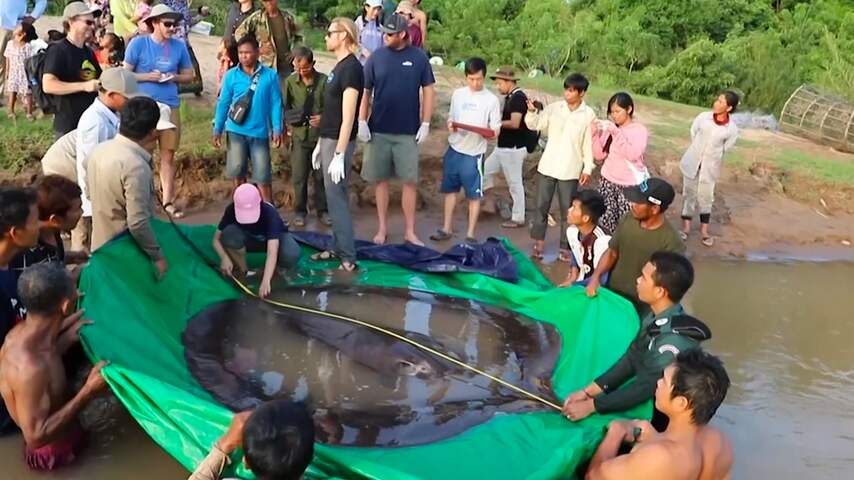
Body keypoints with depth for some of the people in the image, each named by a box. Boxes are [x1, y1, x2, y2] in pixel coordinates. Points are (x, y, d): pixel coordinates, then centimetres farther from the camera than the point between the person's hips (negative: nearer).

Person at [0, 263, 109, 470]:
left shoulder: (22, 332, -11)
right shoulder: (30, 367, -38)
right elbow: (35, 437, -32)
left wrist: (65, 339, -4)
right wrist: (88, 391, -35)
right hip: (54, 451, -8)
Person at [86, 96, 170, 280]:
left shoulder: (99, 150, -2)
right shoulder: (136, 166, -28)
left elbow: (89, 191, 13)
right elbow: (137, 223, -29)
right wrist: (158, 256, -18)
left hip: (101, 245, 8)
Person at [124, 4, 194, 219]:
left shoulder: (179, 46, 4)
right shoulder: (138, 43, -4)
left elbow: (189, 75, 13)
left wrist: (174, 77, -7)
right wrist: (148, 76, -15)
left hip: (170, 106, 3)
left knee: (168, 154, 5)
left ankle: (168, 201, 11)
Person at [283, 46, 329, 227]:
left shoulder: (324, 81, -7)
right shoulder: (290, 82, -1)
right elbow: (285, 107, 8)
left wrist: (323, 117, -19)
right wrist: (289, 124, -3)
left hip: (321, 134, -1)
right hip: (299, 135, 1)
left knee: (321, 175, 9)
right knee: (299, 176, 6)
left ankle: (322, 210, 22)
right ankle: (300, 211, 19)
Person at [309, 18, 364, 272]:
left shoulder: (352, 68, -16)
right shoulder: (339, 66, 12)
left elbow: (348, 117, -21)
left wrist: (340, 155, -23)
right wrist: (320, 144, 19)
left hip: (339, 143, -9)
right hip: (328, 140, 9)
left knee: (336, 197, -5)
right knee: (335, 196, 13)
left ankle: (348, 258, 1)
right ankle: (338, 248, 22)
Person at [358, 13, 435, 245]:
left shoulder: (418, 58, -2)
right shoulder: (376, 57, 0)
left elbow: (428, 91, 2)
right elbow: (365, 92, 3)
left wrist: (425, 124, -4)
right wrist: (362, 122, -4)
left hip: (408, 132, -1)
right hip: (379, 130, 1)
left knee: (410, 181, 1)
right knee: (381, 180, 7)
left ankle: (410, 231, 11)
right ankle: (382, 228, 19)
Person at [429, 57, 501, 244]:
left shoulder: (491, 99, -4)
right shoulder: (457, 94, 6)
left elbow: (496, 129, -3)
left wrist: (489, 132, -25)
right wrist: (450, 125, -7)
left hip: (474, 153, -4)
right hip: (454, 149, 4)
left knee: (474, 195, 2)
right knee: (450, 189, 11)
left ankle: (470, 234, 11)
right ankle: (447, 229, 23)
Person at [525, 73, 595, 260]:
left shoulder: (588, 114, -5)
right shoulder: (554, 108, 1)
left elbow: (589, 143, -2)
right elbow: (534, 125, -1)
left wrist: (587, 168, -5)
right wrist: (532, 111, -21)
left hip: (571, 170, -2)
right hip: (548, 166, 2)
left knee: (567, 210, 5)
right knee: (541, 206, 8)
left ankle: (565, 248, 15)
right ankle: (539, 243, 21)